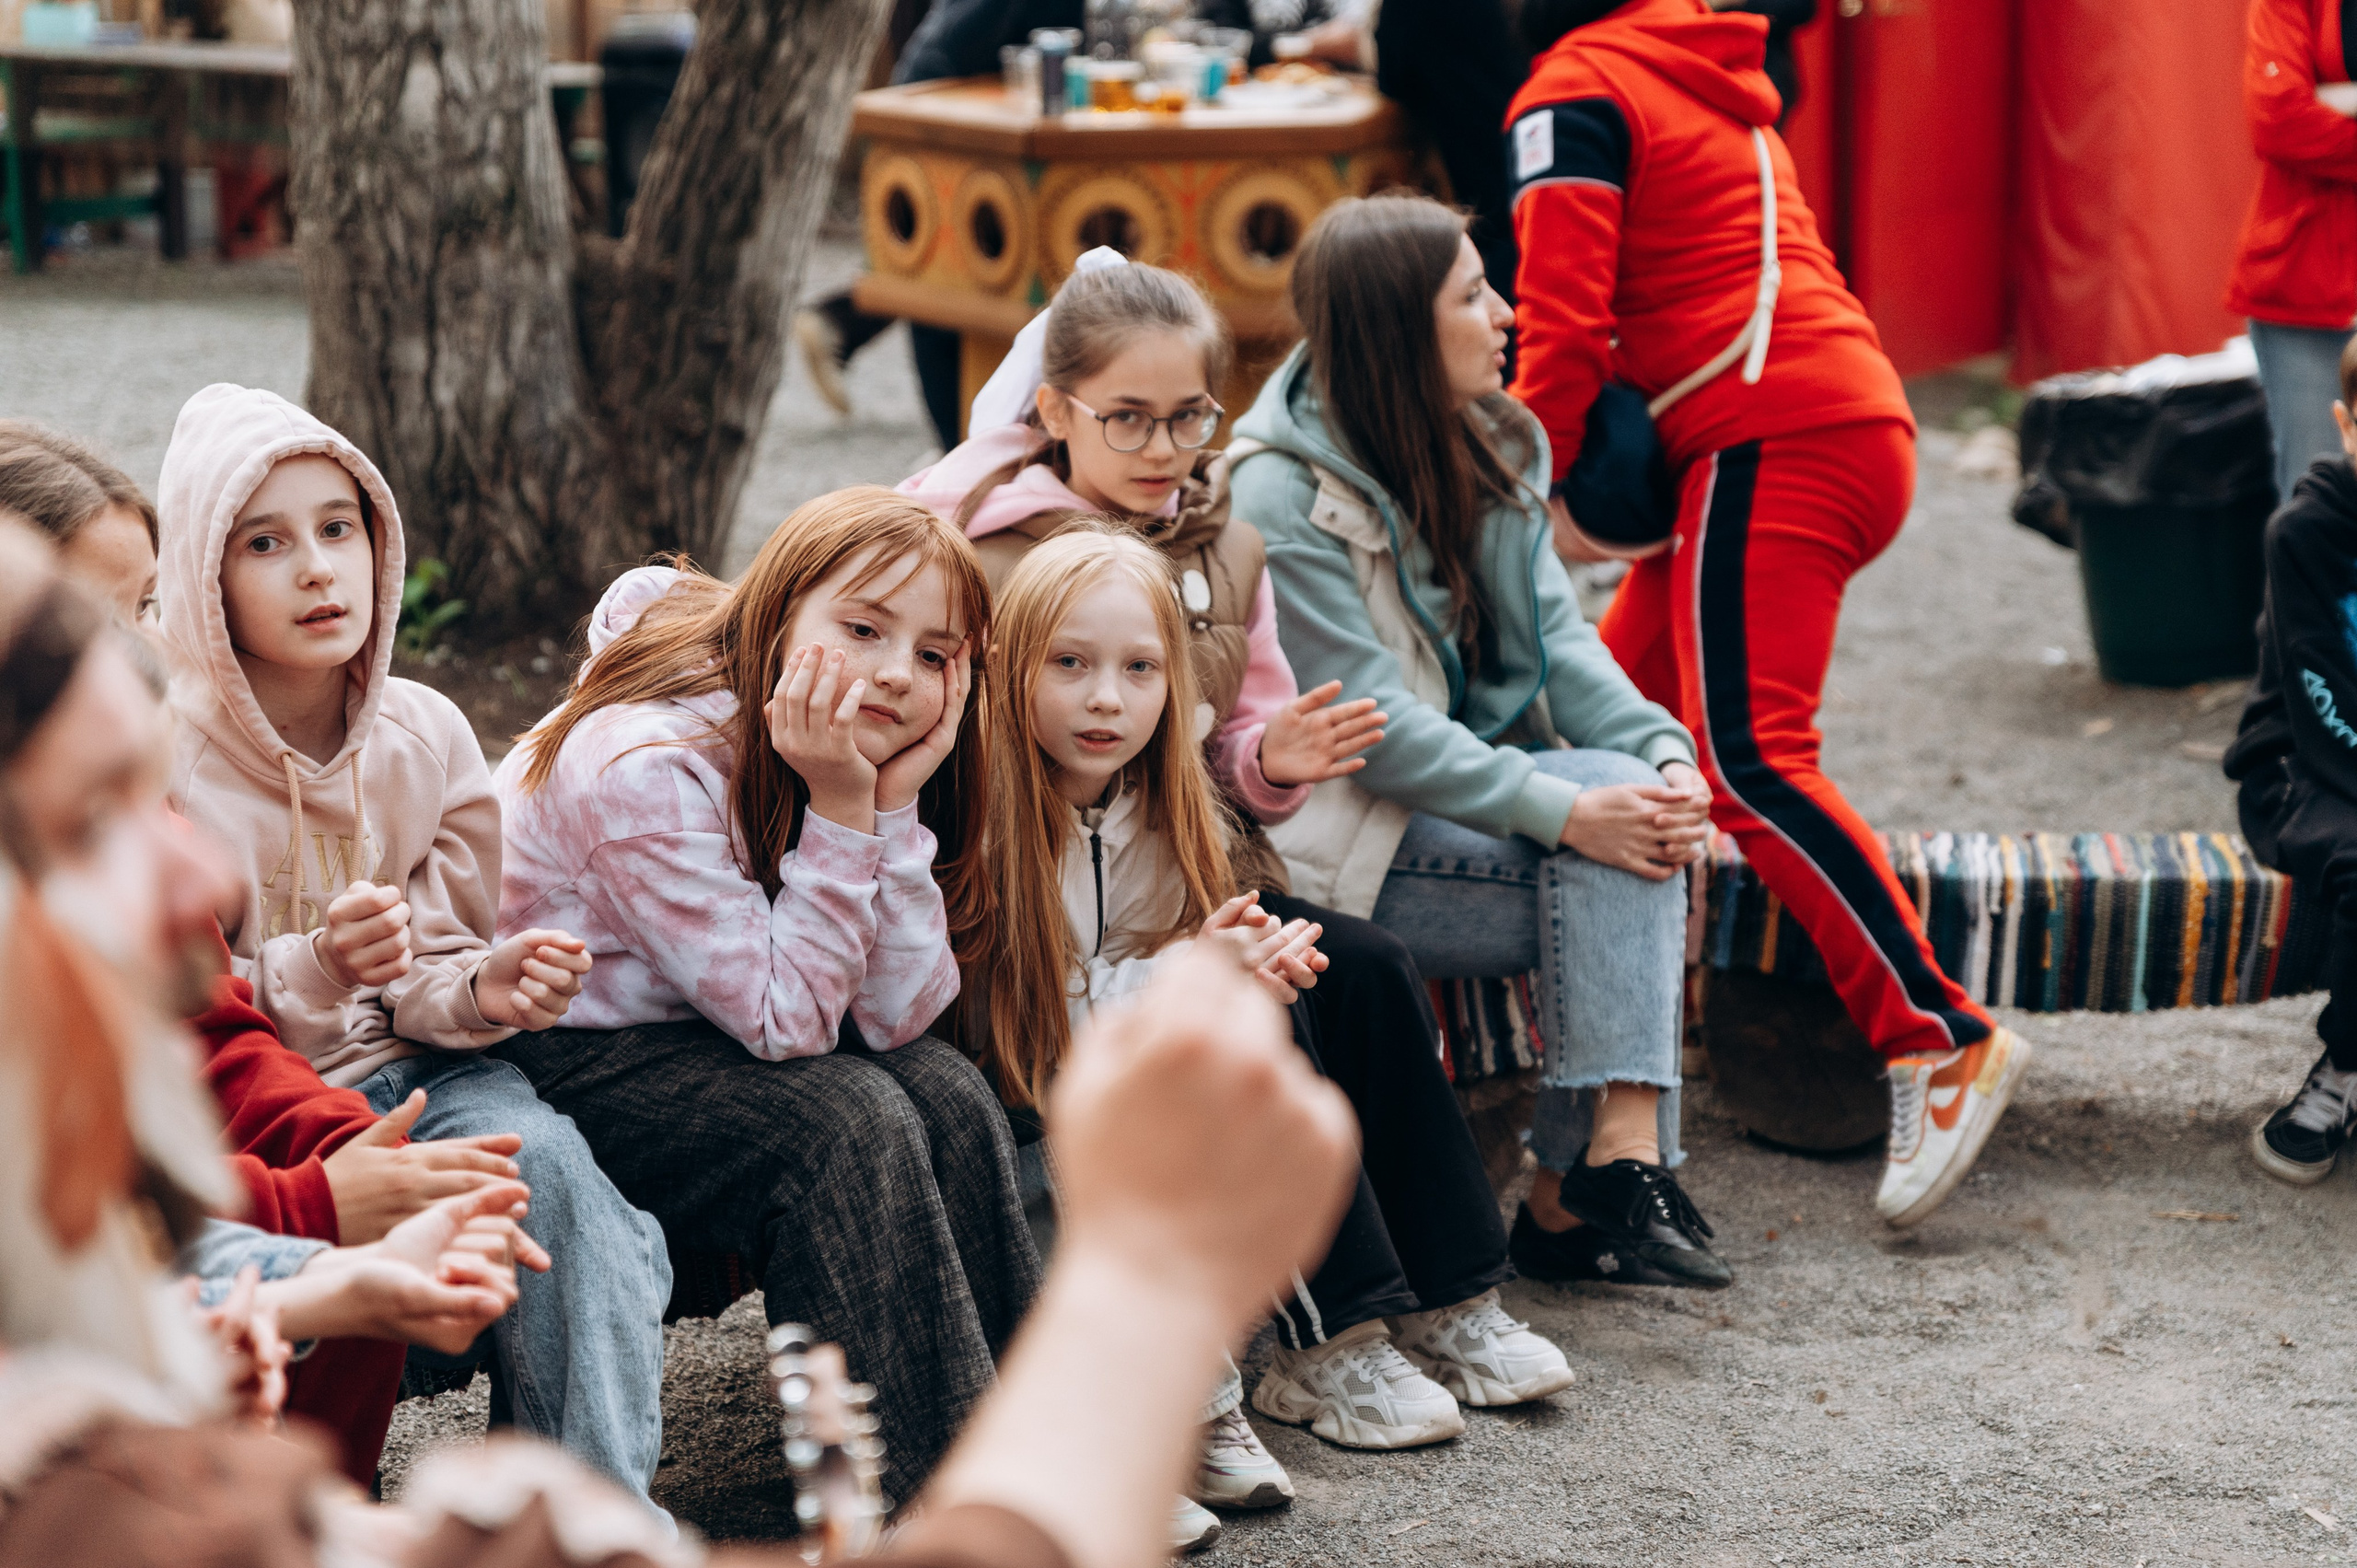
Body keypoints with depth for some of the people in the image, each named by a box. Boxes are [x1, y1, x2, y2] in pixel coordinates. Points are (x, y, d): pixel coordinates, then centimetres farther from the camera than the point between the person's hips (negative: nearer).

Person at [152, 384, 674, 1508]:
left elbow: (432, 977, 11)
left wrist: (487, 988, -13)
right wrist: (313, 971, -27)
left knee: (542, 1157, -29)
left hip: (414, 1072, 4)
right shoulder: (162, 761, -11)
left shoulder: (428, 738, 4)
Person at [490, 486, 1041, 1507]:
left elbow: (898, 1016, -13)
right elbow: (786, 1020, -26)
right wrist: (841, 809, -30)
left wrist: (896, 802, -22)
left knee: (949, 1098, -13)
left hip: (696, 1037, 8)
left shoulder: (848, 750, -4)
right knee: (847, 1128, -25)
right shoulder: (648, 766, -27)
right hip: (556, 1063, -8)